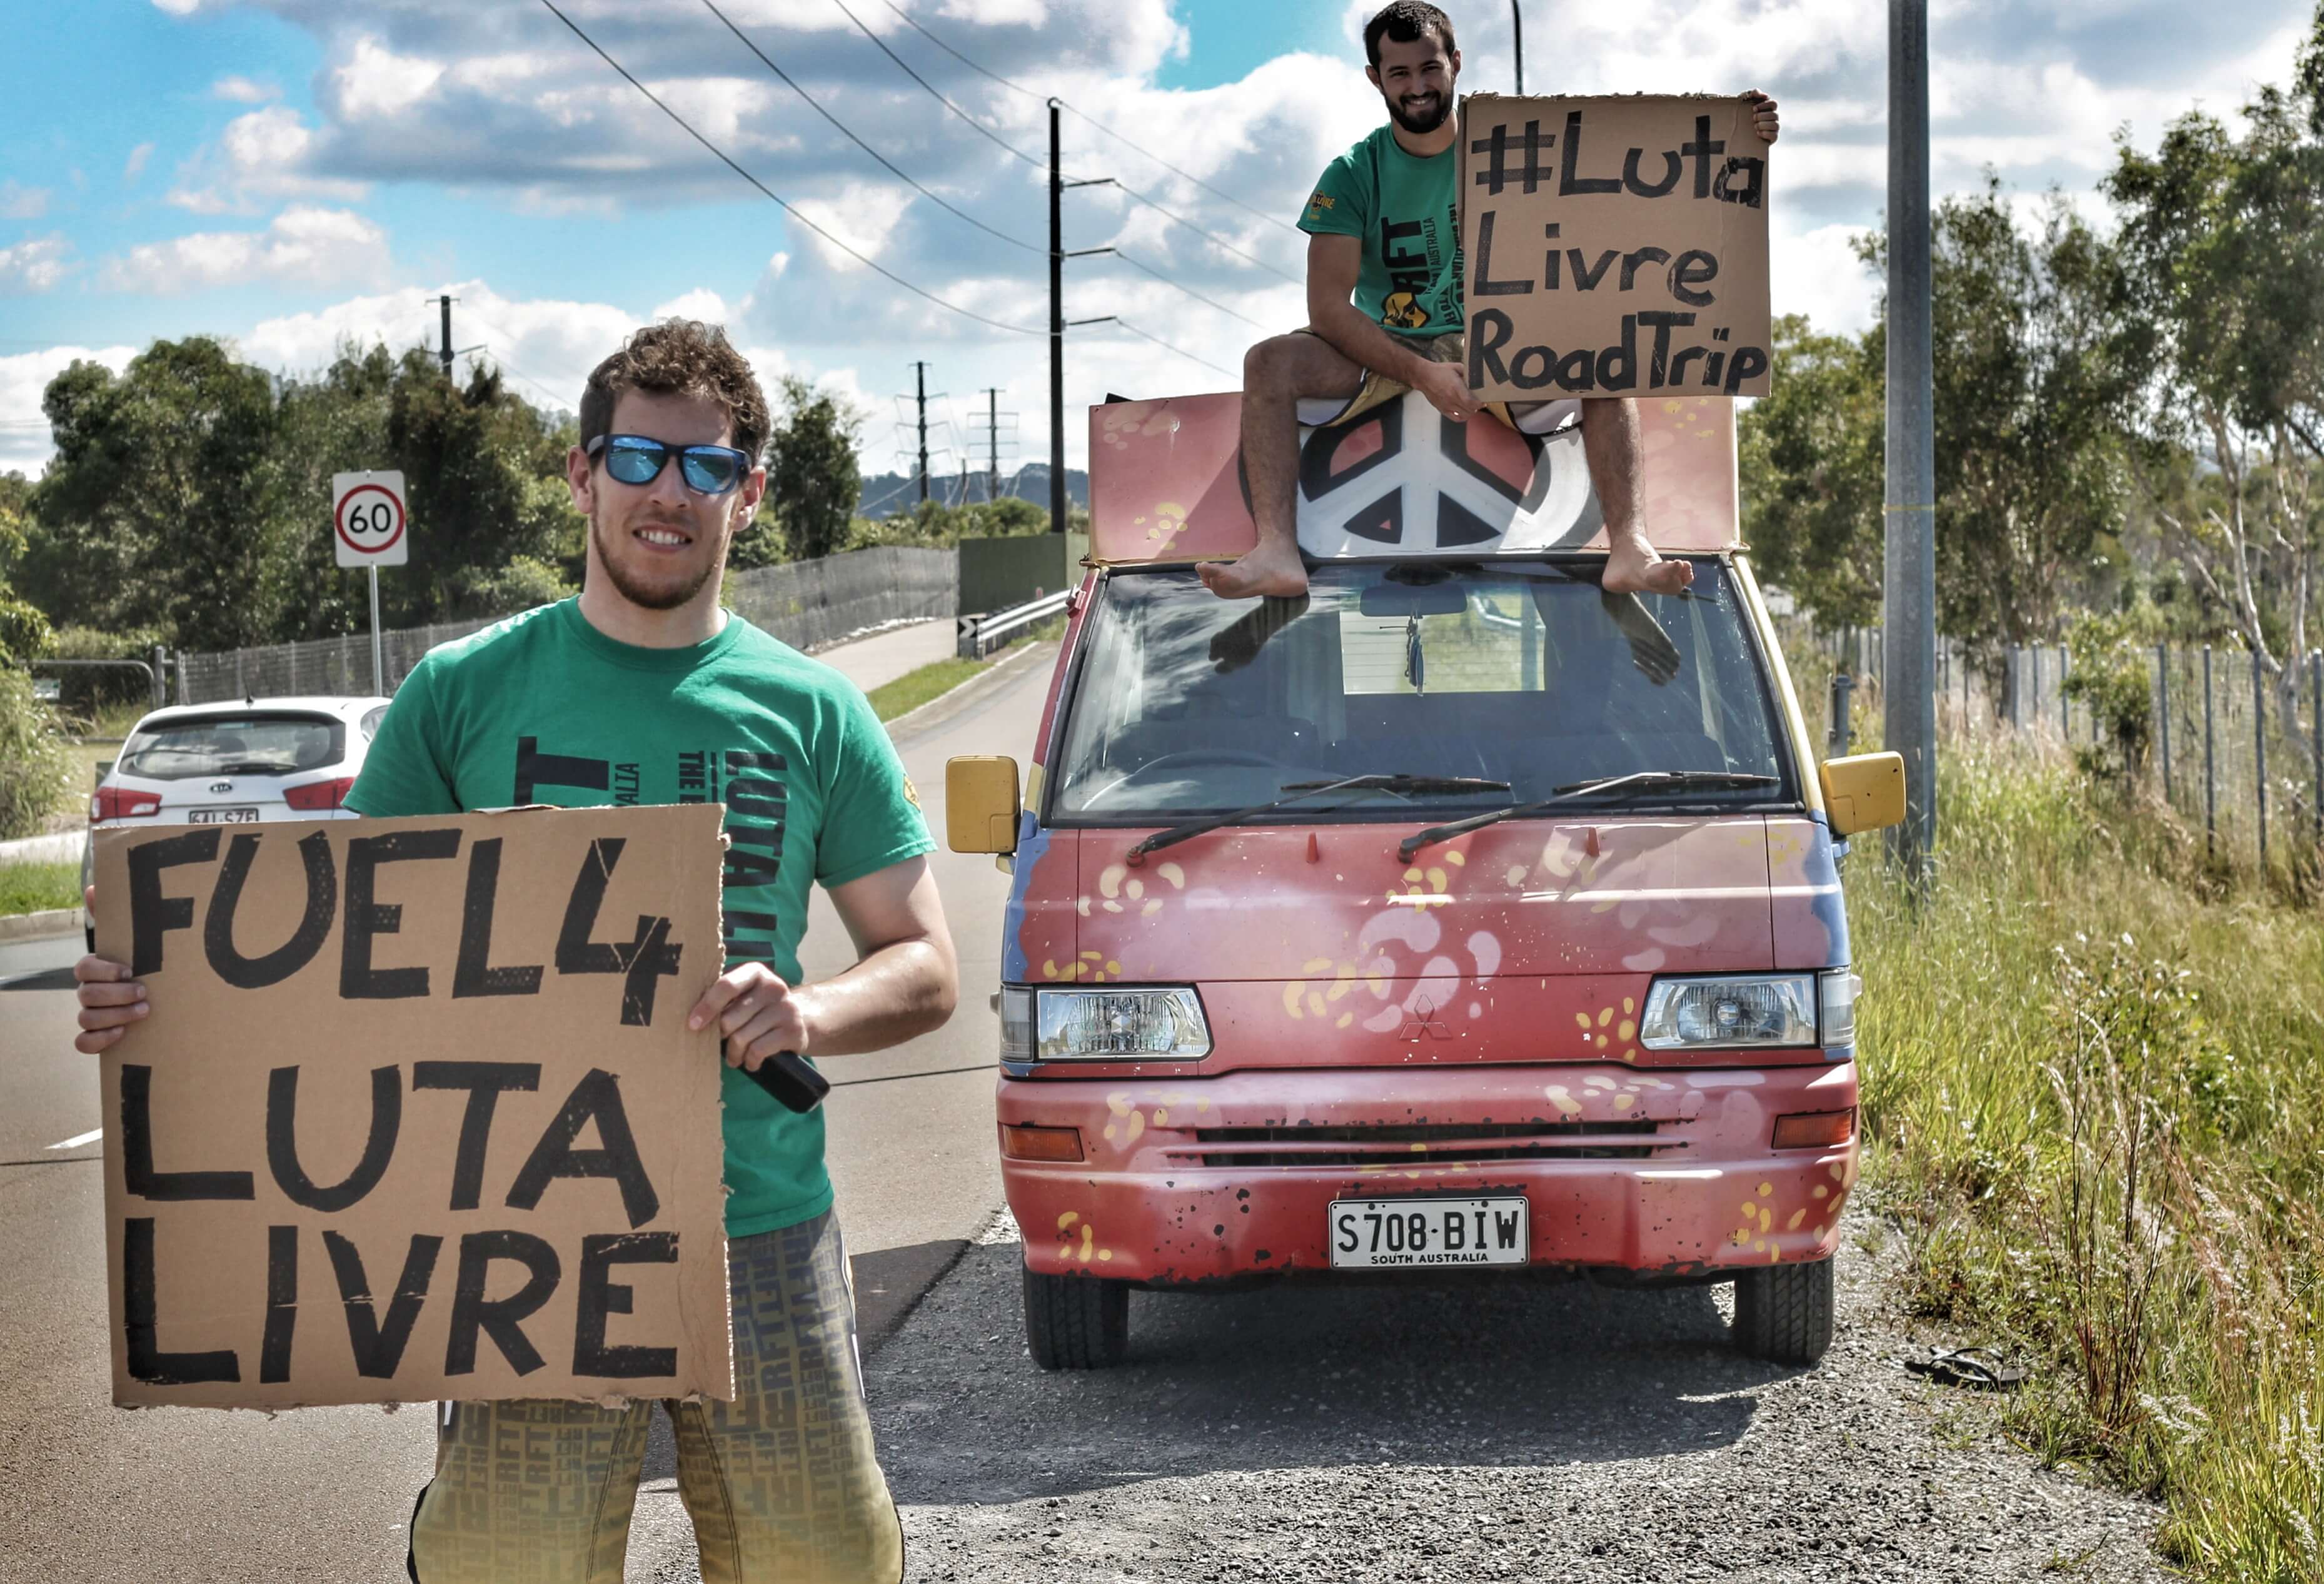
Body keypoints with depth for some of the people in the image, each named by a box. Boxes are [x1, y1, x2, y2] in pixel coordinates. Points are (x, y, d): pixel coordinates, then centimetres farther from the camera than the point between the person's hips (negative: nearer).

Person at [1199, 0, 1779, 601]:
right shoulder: (1354, 176, -1)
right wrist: (1421, 372, -25)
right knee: (1269, 362, -27)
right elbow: (1327, 307, -10)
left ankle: (1629, 547, -43)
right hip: (1387, 351, 0)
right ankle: (1276, 551, -43)